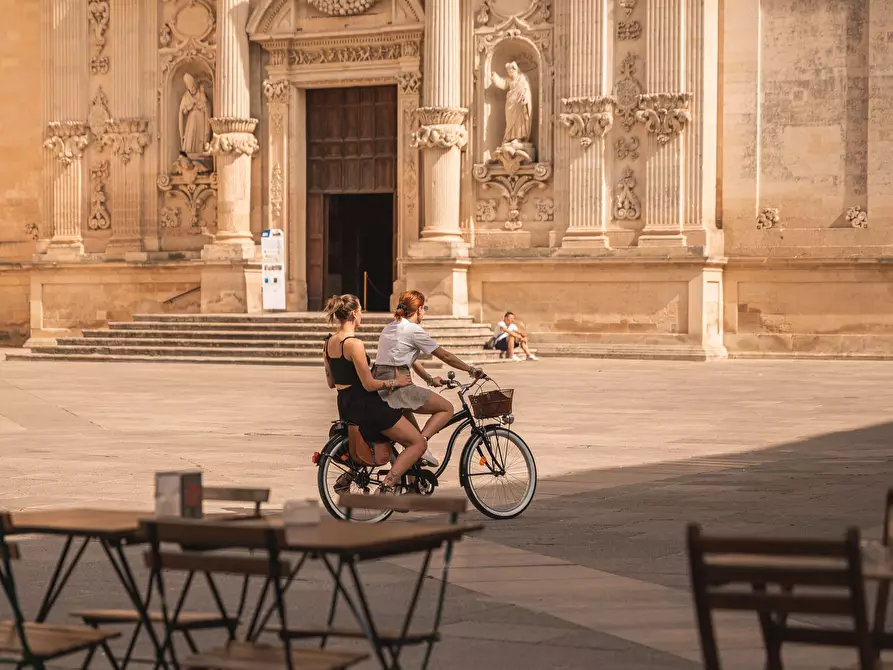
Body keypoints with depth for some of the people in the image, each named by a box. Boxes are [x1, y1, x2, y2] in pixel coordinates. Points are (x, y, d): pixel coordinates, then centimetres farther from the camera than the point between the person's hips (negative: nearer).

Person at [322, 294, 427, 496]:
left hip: (345, 407, 9)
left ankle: (347, 477, 23)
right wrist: (394, 382, -5)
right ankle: (387, 486, -14)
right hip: (365, 405, -9)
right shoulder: (354, 344, -20)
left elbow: (331, 382, 15)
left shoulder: (329, 342, 7)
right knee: (419, 443, -1)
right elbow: (369, 385, -19)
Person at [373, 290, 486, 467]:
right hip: (397, 385, -9)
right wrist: (472, 370, 7)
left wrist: (430, 379, 32)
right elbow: (445, 356, -3)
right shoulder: (413, 330, -7)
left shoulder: (391, 327, 18)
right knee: (447, 408, 0)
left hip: (379, 386, 9)